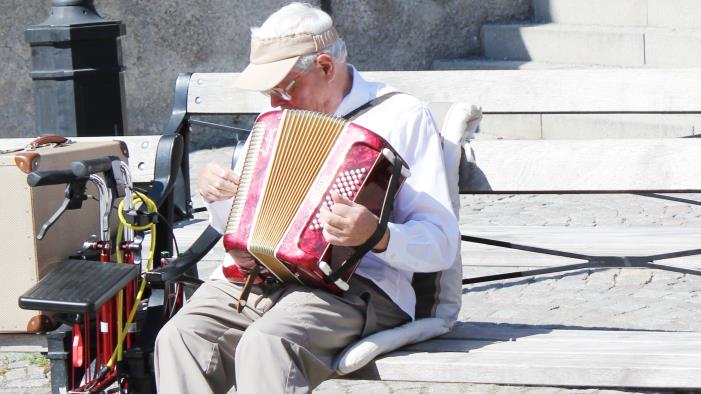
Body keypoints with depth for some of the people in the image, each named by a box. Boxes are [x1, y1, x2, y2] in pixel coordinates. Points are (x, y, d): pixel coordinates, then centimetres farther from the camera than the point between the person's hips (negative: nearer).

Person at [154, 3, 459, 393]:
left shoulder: (402, 116, 2)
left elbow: (441, 244, -5)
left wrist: (377, 235, -26)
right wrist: (217, 196, 8)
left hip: (350, 285, -6)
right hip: (257, 272, 6)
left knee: (266, 344, -36)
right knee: (180, 339, -25)